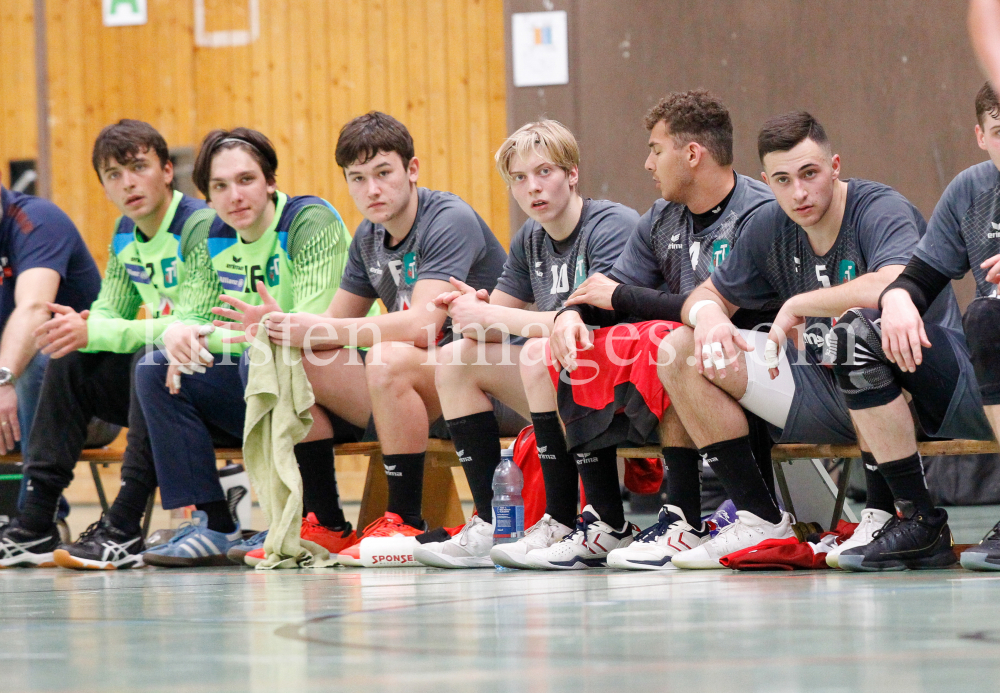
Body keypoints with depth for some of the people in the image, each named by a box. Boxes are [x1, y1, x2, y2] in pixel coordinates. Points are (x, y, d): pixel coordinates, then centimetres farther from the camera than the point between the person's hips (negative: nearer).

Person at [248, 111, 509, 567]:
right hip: (422, 400, 8)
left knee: (388, 358, -35)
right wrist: (287, 329, -9)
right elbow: (337, 322, 14)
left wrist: (317, 332, -24)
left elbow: (422, 324, -28)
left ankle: (407, 522, -24)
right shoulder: (369, 238, 9)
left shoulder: (450, 221, -16)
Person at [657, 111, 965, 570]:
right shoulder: (770, 227, 3)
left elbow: (891, 288, -39)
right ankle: (761, 519, 0)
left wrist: (796, 305, -26)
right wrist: (708, 314, -11)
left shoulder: (881, 210, -18)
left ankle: (882, 514, -23)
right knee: (680, 351, 0)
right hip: (826, 392, 7)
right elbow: (709, 294, 15)